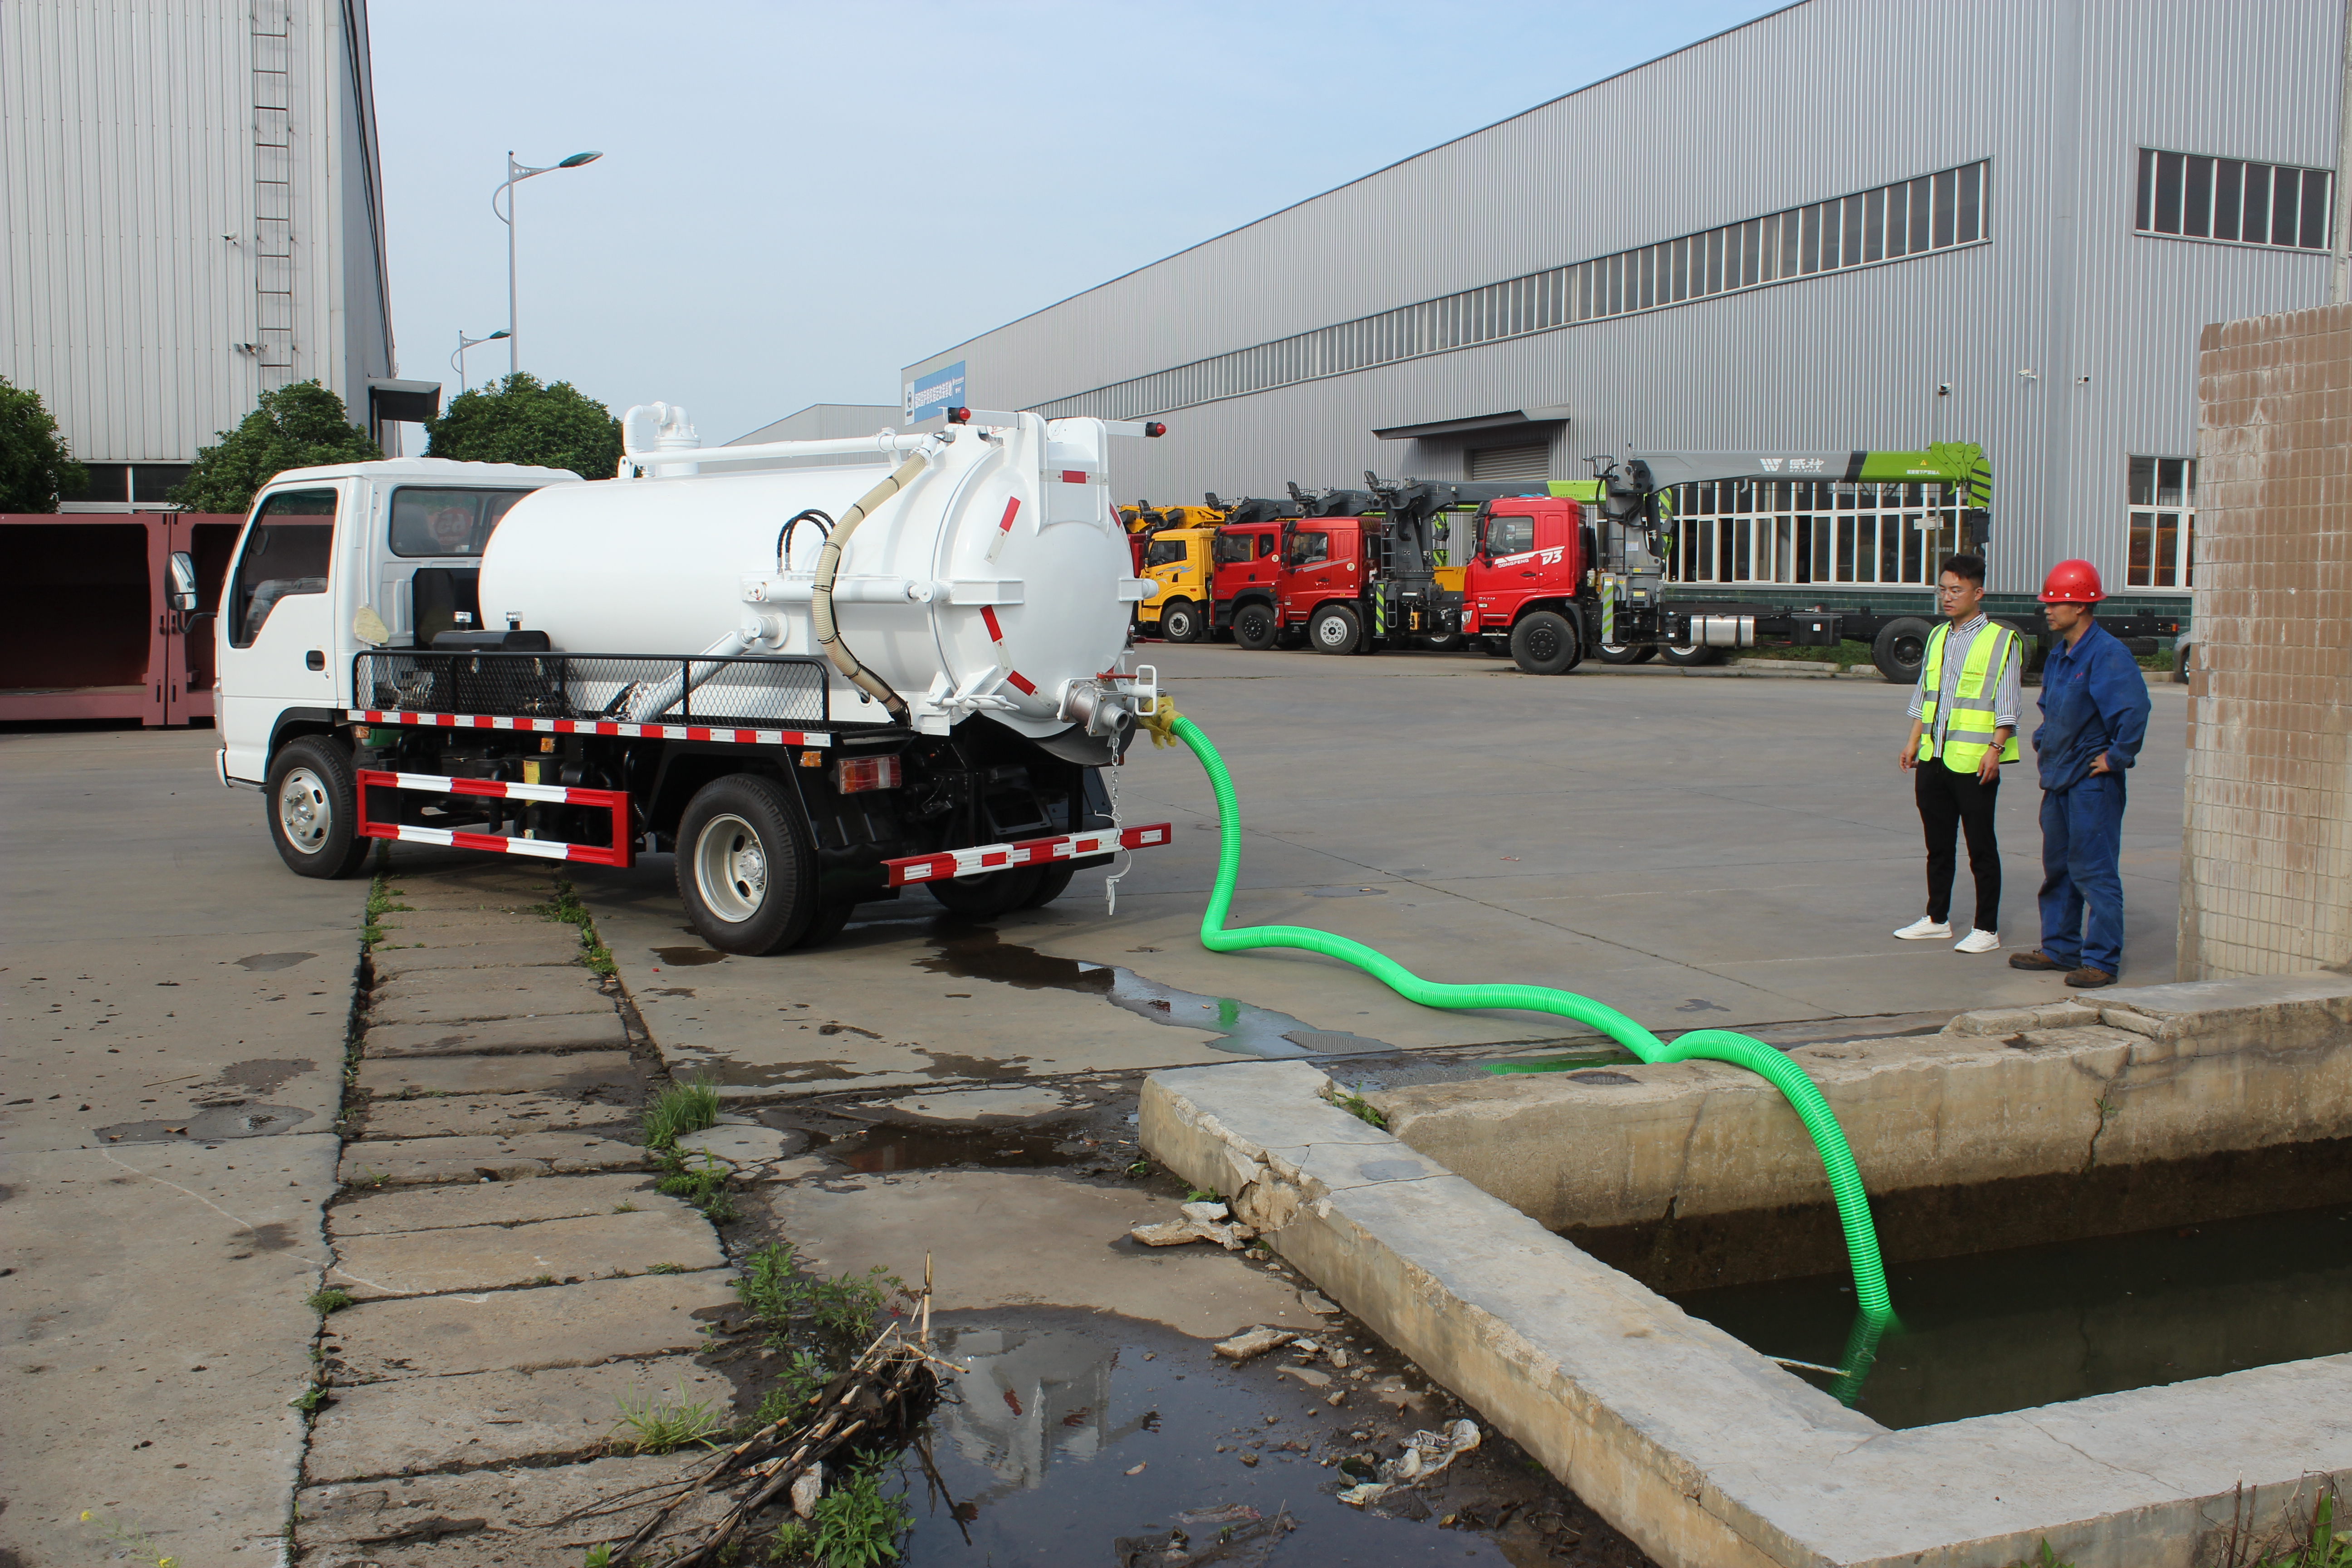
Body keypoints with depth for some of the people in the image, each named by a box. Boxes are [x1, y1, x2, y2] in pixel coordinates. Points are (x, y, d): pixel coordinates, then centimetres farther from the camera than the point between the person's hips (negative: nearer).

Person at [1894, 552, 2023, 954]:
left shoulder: (2001, 641, -5)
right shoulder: (1937, 637, 14)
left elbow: (2007, 706, -8)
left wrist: (1995, 748, -16)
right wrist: (1914, 741, 14)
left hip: (1974, 761, -6)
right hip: (1933, 758, 6)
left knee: (1981, 849, 1)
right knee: (1938, 844, 14)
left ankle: (1987, 929, 7)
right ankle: (1937, 919, 24)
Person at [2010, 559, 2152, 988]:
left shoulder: (2107, 655, -17)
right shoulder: (2059, 655, 13)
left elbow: (2135, 708, -27)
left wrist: (2117, 756, -20)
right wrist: (2042, 742, 20)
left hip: (2092, 781, -9)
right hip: (2058, 777, 9)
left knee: (2095, 871, -5)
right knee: (2058, 867, 16)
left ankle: (2102, 961, 0)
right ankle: (2059, 948, 26)